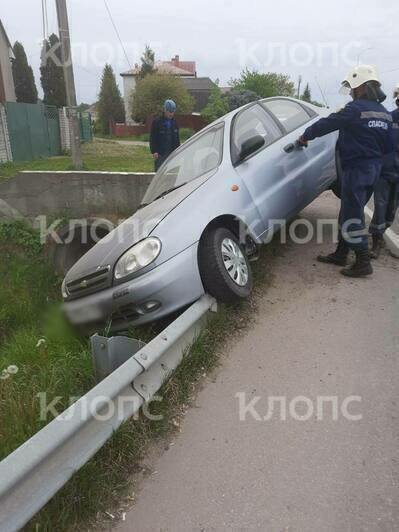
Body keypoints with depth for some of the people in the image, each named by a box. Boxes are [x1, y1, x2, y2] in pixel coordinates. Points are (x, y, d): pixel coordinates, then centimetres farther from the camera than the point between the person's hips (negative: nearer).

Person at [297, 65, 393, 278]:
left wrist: (305, 136, 4)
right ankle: (341, 254, 24)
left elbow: (327, 123, -10)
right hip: (374, 168, 9)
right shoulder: (384, 113, 12)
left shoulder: (356, 109, -14)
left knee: (352, 216, -3)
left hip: (356, 168, -9)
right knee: (350, 212, 15)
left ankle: (363, 262, 1)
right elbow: (388, 146, 14)